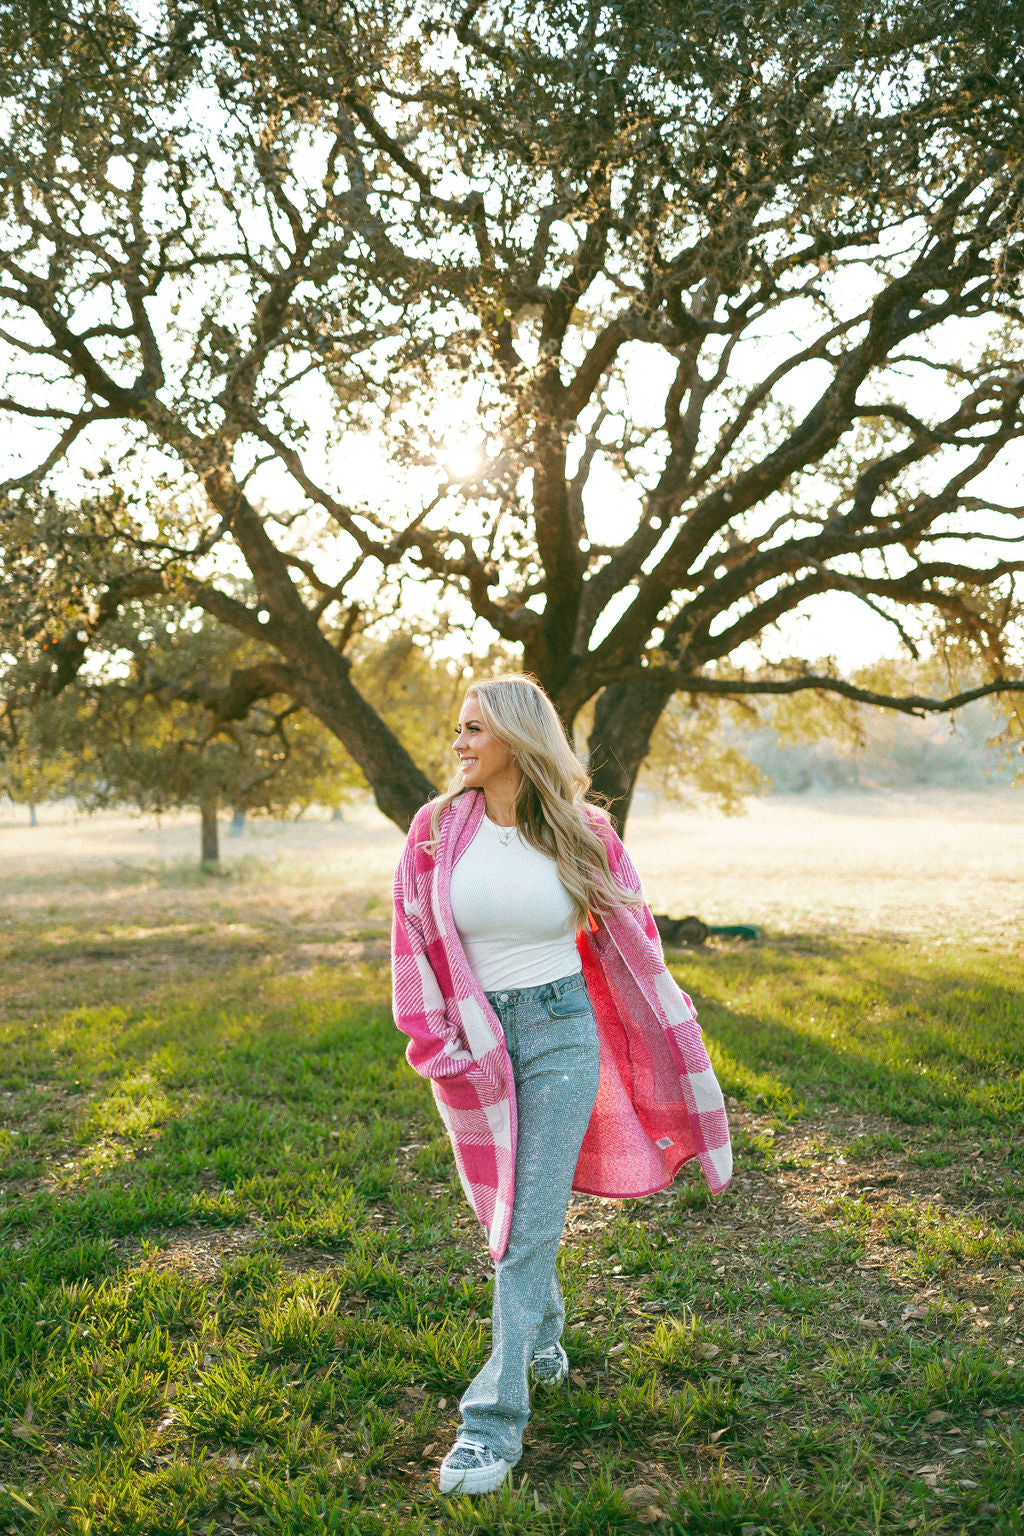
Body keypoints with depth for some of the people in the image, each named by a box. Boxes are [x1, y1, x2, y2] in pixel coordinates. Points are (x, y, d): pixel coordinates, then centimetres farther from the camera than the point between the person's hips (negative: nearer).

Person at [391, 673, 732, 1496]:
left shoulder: (584, 834, -6)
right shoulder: (437, 829, -5)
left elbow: (630, 934, 6)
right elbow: (415, 943, 1)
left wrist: (671, 1038, 10)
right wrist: (432, 1043, -3)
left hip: (561, 1033, -2)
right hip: (475, 1041, 2)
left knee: (531, 1223, -5)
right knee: (504, 1210, 17)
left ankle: (496, 1420, 3)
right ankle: (545, 1325, 47)